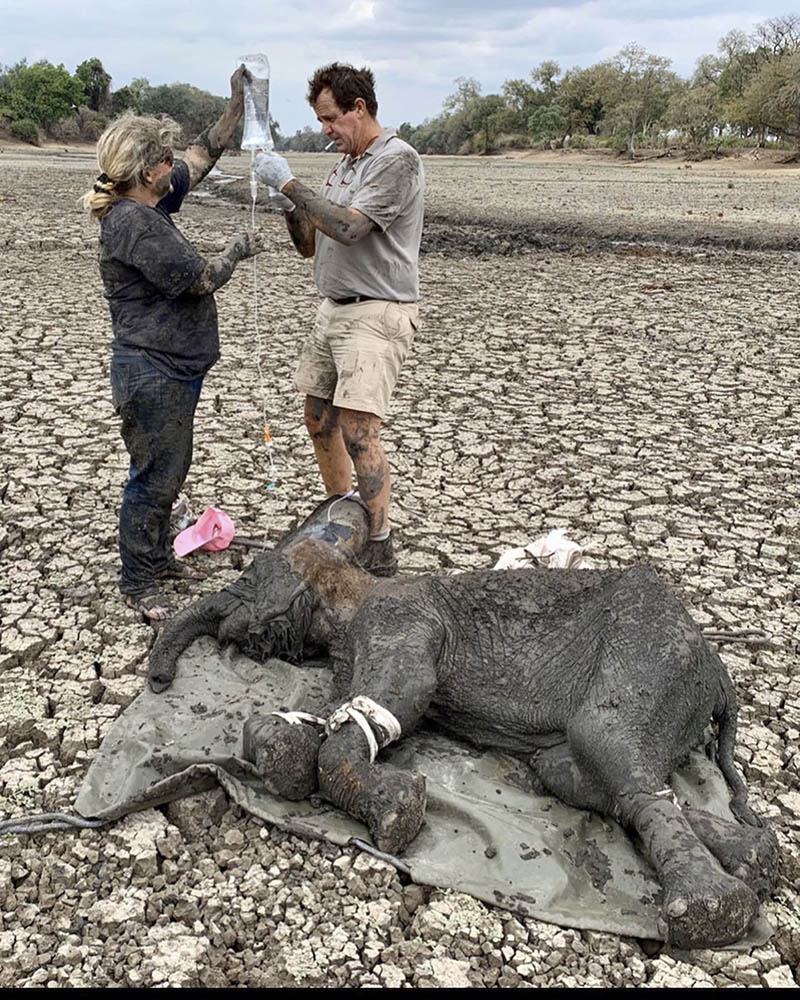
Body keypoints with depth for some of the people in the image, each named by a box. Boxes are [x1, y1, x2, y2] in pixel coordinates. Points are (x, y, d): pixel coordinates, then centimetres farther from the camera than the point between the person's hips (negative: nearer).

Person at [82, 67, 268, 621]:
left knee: (171, 471, 19)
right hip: (152, 373, -10)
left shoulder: (150, 204, 9)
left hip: (173, 370, 10)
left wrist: (239, 102, 12)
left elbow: (203, 155, 17)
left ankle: (158, 557, 34)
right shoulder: (134, 223, -20)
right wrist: (239, 250, -1)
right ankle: (138, 582, 13)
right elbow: (201, 279, -18)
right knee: (154, 477, -1)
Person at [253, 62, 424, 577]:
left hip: (377, 313, -9)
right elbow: (311, 244, 17)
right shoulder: (345, 163, 17)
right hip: (334, 308, 9)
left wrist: (290, 183, -15)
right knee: (320, 421, 12)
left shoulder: (396, 159, -10)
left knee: (358, 428, -15)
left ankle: (380, 548, -6)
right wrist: (287, 203, -1)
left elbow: (348, 228, -23)